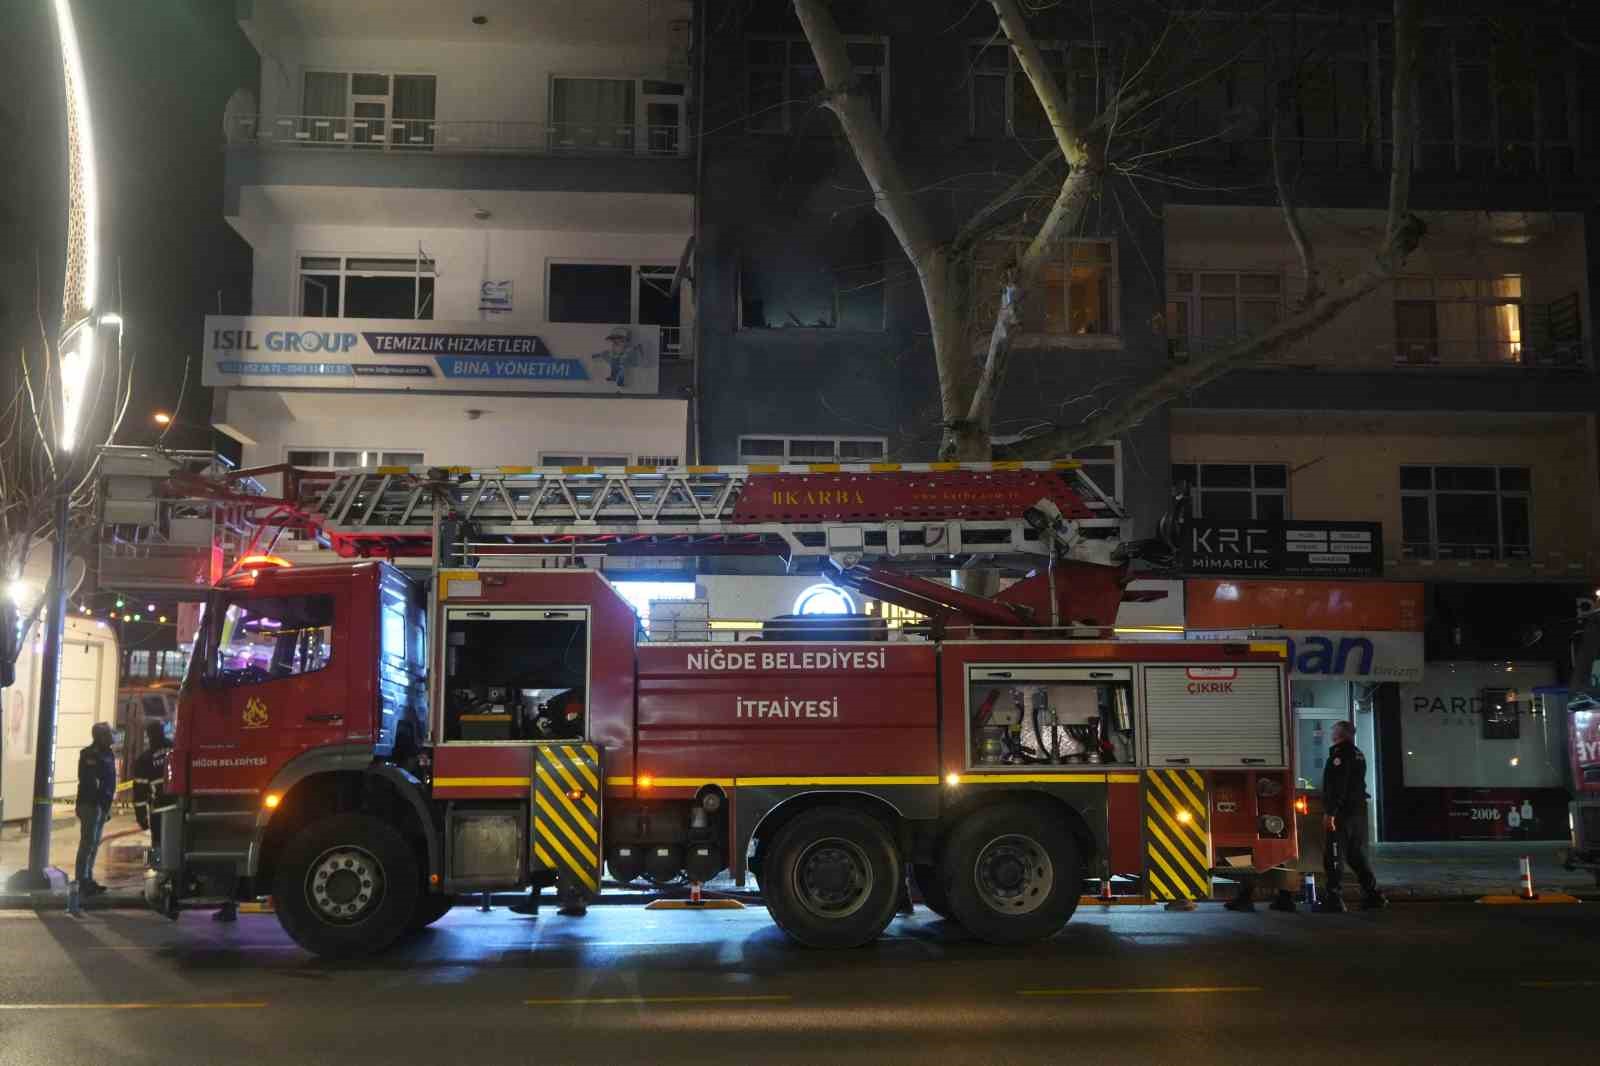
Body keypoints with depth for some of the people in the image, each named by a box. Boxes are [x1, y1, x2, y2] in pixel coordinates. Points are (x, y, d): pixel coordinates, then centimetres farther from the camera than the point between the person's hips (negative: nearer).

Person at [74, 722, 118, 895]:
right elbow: (87, 781, -18)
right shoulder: (89, 754, -11)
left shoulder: (109, 754, 14)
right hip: (90, 803, -9)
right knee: (88, 842, -10)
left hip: (103, 804, 9)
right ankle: (82, 882, -9)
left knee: (94, 843, 13)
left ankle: (87, 879, 20)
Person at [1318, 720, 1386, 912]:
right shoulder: (1359, 755, 17)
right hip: (1359, 812, 9)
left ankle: (1333, 898, -8)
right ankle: (1372, 895, 16)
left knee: (1334, 856, -7)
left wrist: (1329, 812, -22)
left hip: (1342, 813, -9)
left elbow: (1337, 786, -21)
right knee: (1357, 855, 16)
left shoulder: (1340, 753, -13)